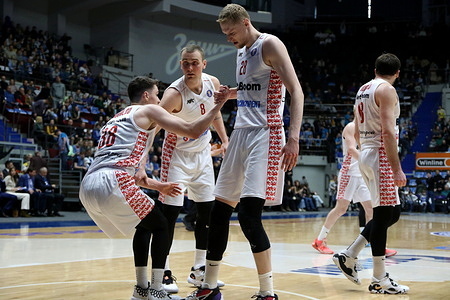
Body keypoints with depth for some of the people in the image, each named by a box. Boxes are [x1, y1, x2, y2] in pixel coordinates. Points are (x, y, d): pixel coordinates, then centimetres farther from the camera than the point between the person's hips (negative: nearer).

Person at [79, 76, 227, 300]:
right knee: (160, 226, 11)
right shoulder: (148, 110, 10)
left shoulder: (117, 119, 33)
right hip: (112, 183, -8)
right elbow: (193, 131, 1)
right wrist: (217, 106, 14)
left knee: (144, 226, 26)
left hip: (87, 187, 8)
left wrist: (158, 186, 40)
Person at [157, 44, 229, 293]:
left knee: (207, 211, 7)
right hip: (178, 154, -6)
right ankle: (163, 273, 0)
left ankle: (199, 270, 19)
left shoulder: (212, 83, -8)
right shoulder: (174, 93, -27)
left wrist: (225, 139, 7)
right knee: (170, 212, -10)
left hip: (203, 153, 6)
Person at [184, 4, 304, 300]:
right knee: (219, 212, 8)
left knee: (249, 216, -16)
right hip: (241, 133, 9)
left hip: (265, 135, -9)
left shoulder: (270, 45, -9)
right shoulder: (242, 52, 17)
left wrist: (293, 138, -30)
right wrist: (231, 94, 12)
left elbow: (296, 91, -18)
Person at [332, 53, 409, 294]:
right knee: (384, 214, -5)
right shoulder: (387, 90, -11)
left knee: (392, 212, 15)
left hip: (366, 154, 9)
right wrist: (397, 169, -21)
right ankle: (379, 280, -1)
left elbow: (357, 132, 21)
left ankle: (348, 256, 15)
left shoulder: (363, 89, 17)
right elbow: (388, 132, -20)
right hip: (380, 156, -9)